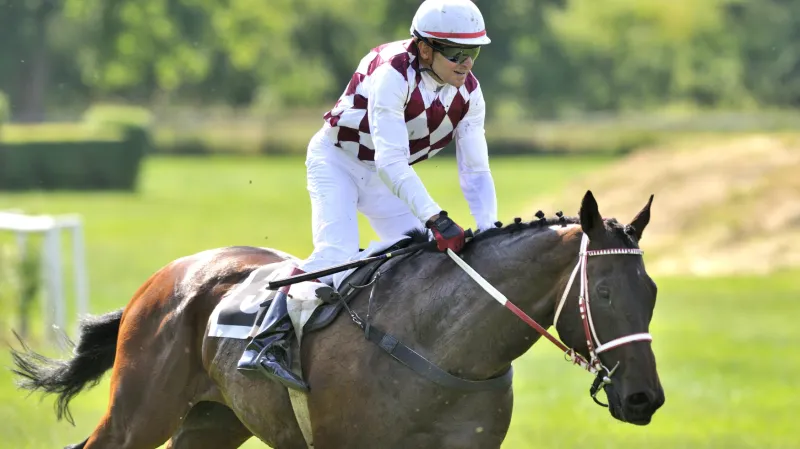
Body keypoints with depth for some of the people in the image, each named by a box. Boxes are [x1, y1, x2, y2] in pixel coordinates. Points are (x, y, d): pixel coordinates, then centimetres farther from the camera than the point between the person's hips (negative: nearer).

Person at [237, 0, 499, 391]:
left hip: (386, 176, 7)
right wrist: (436, 219, -46)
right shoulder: (393, 73, -33)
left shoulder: (469, 93, -12)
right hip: (337, 162, -7)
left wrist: (489, 229, -24)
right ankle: (265, 343, -29)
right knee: (336, 254, -26)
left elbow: (475, 171, -8)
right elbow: (391, 162, -39)